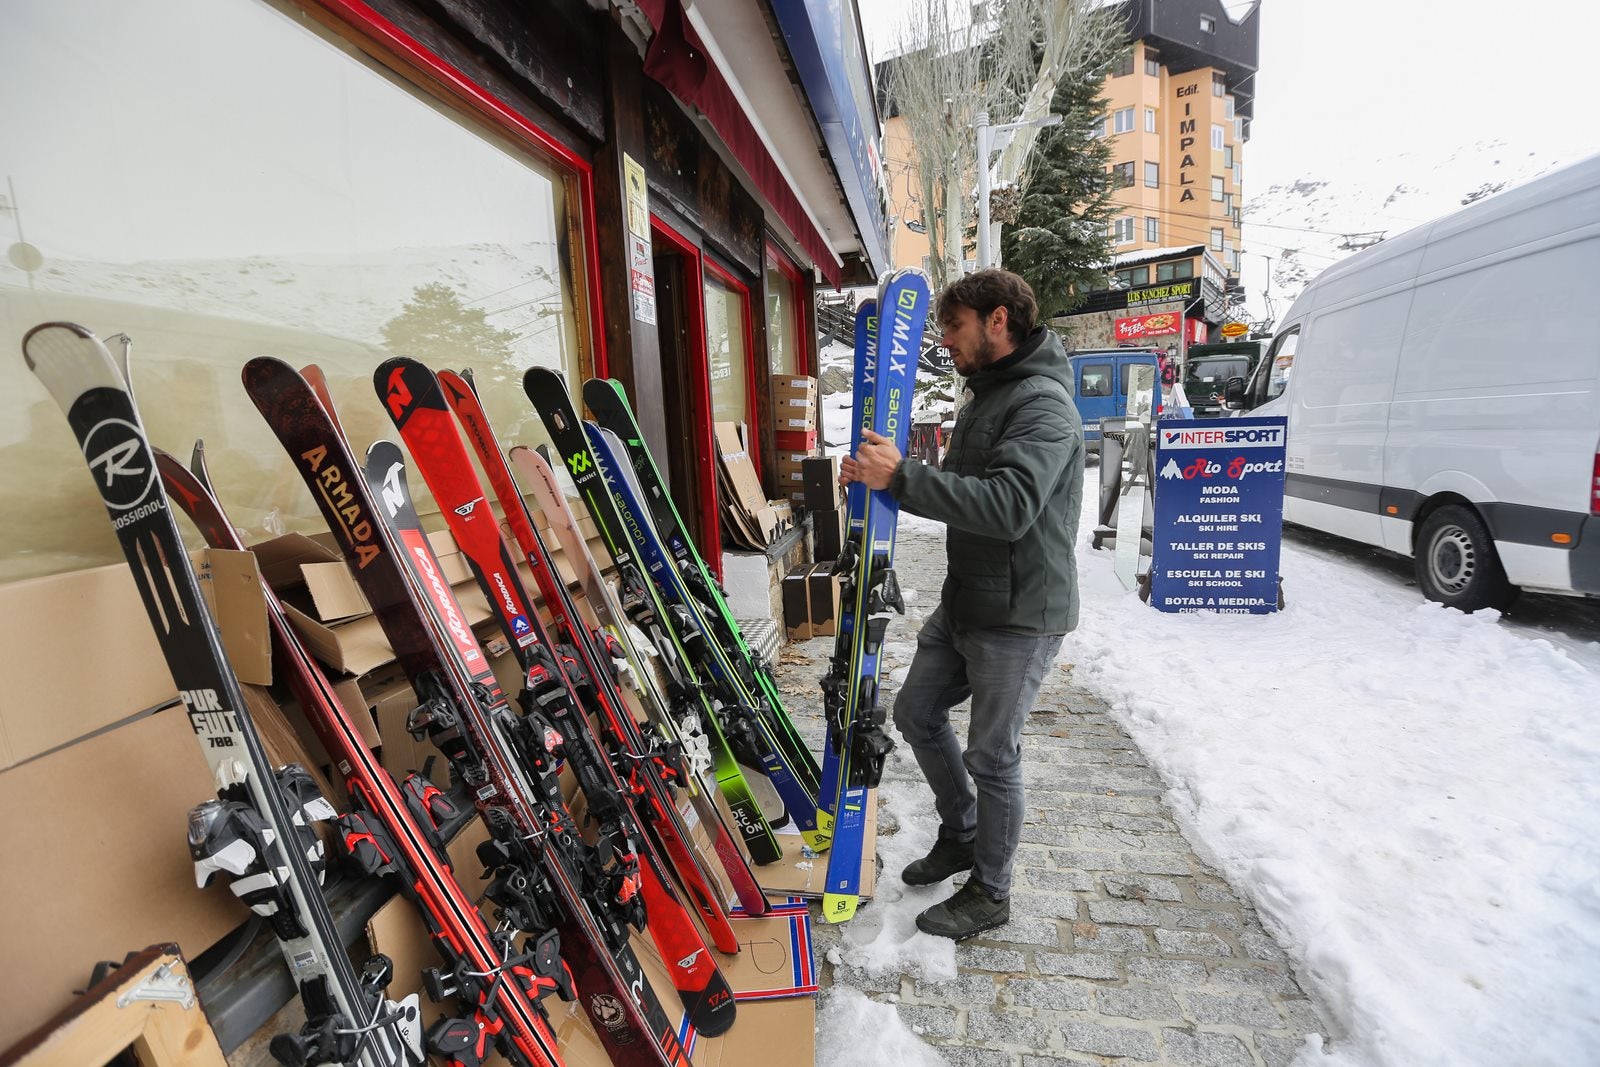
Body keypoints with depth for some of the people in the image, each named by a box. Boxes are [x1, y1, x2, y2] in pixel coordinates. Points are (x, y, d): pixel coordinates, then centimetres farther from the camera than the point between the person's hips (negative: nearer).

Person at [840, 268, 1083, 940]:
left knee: (992, 756, 4)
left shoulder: (1042, 405, -18)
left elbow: (1008, 506, -33)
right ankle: (962, 835, 39)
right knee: (916, 714, 17)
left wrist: (900, 477, -32)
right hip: (963, 603, 9)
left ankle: (990, 893, 28)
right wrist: (878, 478, -1)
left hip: (1020, 615, -9)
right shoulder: (983, 399, 14)